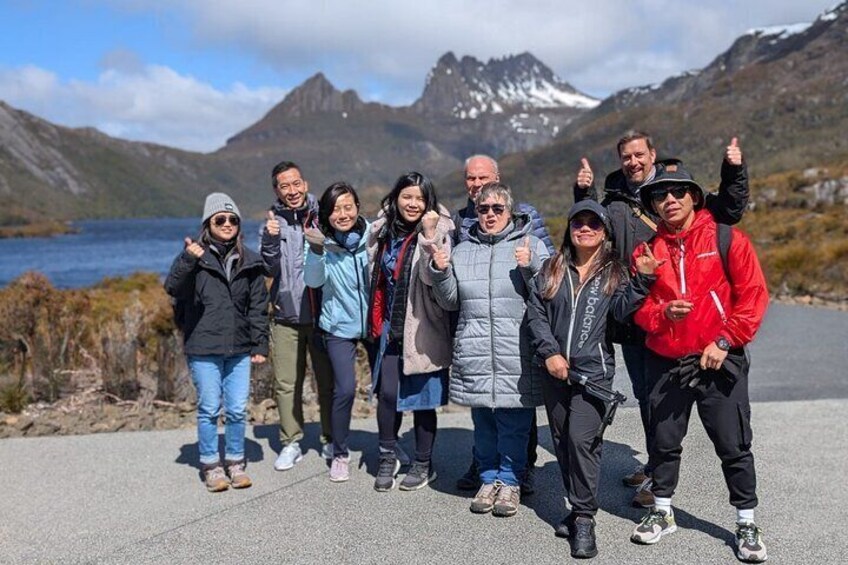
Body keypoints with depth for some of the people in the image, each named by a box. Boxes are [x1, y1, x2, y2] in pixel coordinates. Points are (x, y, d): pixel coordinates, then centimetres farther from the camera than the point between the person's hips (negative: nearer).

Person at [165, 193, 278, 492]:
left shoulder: (249, 261, 8)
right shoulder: (195, 255, -1)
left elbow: (258, 306, 10)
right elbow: (172, 288, -16)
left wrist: (260, 344, 5)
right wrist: (187, 261, -33)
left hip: (239, 348, 3)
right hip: (203, 348, -3)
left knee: (238, 409, 6)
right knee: (209, 409, 3)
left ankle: (236, 464, 22)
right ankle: (211, 466, 18)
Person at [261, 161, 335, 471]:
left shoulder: (323, 217, 2)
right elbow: (271, 269, -5)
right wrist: (270, 241, -22)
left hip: (321, 314, -1)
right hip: (286, 316, 1)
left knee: (328, 381, 6)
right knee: (286, 384, 5)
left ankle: (331, 440, 20)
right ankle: (291, 442, 19)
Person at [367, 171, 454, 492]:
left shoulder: (437, 231, -10)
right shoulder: (383, 231, 7)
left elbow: (432, 277, -23)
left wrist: (430, 236, -31)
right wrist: (377, 322, 20)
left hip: (423, 330, -4)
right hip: (391, 328, 4)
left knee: (421, 398, 5)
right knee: (387, 393, 1)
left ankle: (424, 464, 23)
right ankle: (388, 458, 22)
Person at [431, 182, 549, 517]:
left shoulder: (531, 245, 3)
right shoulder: (462, 251, 13)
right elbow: (450, 301, 14)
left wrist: (531, 266, -19)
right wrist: (440, 273, -2)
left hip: (516, 354, -3)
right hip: (475, 354, 3)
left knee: (514, 423, 3)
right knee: (483, 421, 13)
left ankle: (510, 480, 20)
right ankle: (489, 477, 28)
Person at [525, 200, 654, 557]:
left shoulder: (614, 272, 5)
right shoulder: (552, 270, 10)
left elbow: (622, 310, -11)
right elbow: (535, 313, 4)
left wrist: (642, 278, -25)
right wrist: (549, 352, -7)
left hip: (593, 370, -3)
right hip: (554, 370, 4)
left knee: (581, 439, -14)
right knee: (561, 441, 10)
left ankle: (584, 518, -4)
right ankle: (578, 506, 26)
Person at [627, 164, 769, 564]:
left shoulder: (726, 239, -5)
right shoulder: (647, 250, 4)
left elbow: (753, 295, -7)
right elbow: (637, 306, 4)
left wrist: (725, 341, -12)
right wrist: (662, 313, -17)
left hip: (718, 361, -3)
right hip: (665, 363, 3)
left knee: (734, 445, 5)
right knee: (664, 441, 14)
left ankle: (746, 523, 22)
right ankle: (662, 511, 32)